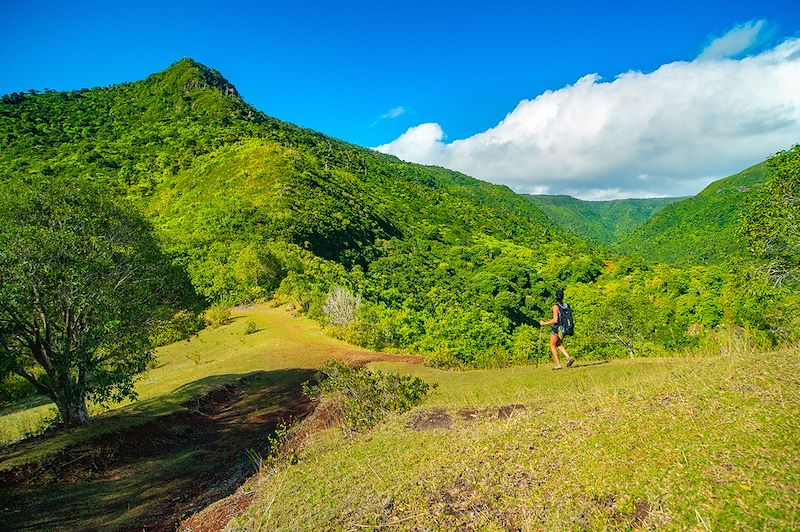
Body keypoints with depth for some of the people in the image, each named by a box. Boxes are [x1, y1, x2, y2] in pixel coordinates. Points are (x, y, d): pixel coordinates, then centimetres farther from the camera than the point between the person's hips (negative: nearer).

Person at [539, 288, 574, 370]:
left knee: (552, 346, 11)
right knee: (559, 344, 25)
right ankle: (568, 357, 7)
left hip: (557, 329, -6)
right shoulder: (567, 306, 0)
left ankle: (558, 364, 8)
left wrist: (544, 323, -13)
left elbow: (555, 320, -24)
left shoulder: (556, 307, -19)